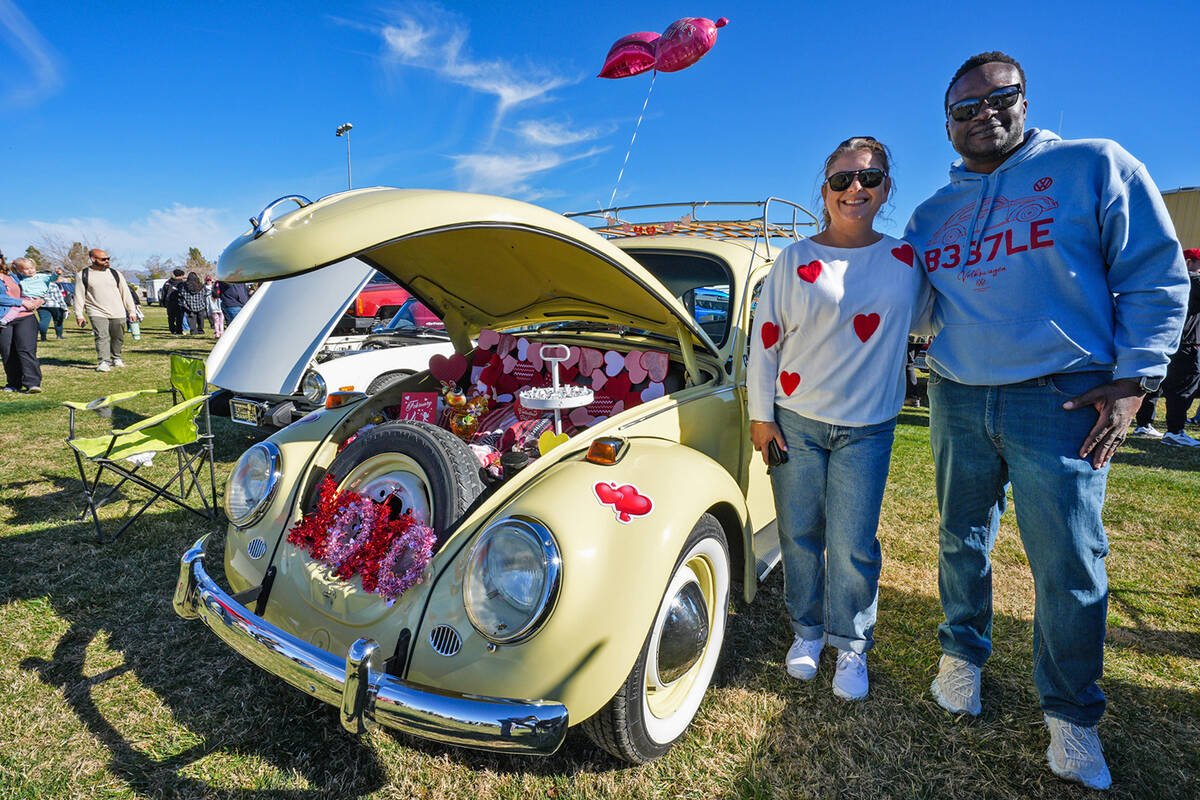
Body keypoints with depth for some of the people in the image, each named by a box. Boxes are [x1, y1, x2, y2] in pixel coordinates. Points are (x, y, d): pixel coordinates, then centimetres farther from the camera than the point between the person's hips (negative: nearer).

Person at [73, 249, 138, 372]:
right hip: (97, 312, -3)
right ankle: (103, 362, -17)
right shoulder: (83, 275, 4)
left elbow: (125, 293, 13)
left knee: (118, 338, 9)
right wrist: (79, 315, 1)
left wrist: (132, 311, 9)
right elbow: (79, 296, 5)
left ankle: (116, 358, 29)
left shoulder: (115, 273, 10)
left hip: (118, 313, 3)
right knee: (102, 337, -16)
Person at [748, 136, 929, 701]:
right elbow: (765, 338, 0)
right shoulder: (796, 259, 1)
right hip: (795, 421, 0)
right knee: (800, 535, 8)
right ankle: (808, 631, 29)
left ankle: (851, 646, 23)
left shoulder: (906, 258, 6)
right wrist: (760, 416, -2)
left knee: (853, 545, 1)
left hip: (867, 428, 1)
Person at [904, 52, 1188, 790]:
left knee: (1069, 566, 1)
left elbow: (1155, 274, -2)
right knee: (962, 543, 13)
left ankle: (1072, 714, 20)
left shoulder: (1096, 166, 1)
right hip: (957, 400, 4)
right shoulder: (931, 216, 13)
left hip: (1062, 399, -3)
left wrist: (1132, 380, -8)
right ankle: (963, 656, 34)